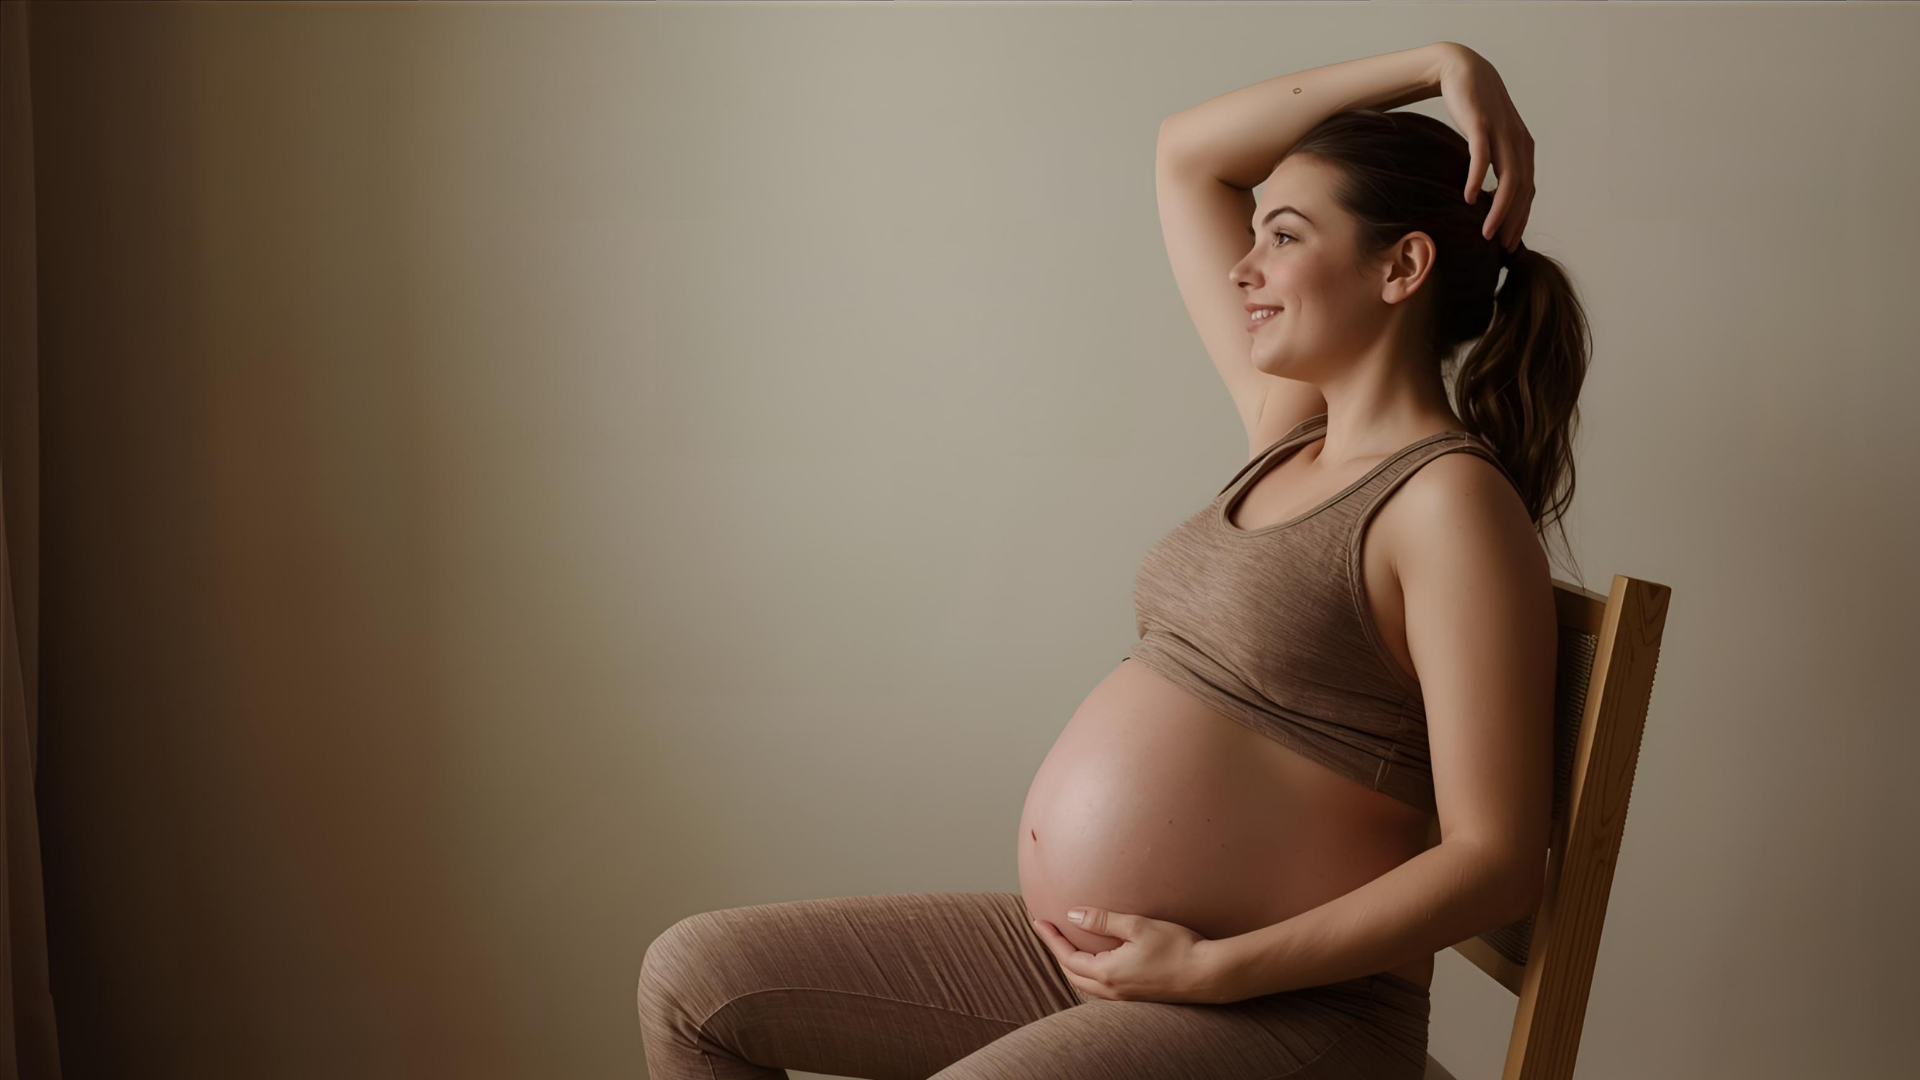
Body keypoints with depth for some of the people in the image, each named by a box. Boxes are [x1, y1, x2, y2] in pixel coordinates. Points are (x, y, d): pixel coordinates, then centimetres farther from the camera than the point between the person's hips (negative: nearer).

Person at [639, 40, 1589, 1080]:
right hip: (1076, 952, 8)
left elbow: (1497, 860, -17)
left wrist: (1215, 968, -20)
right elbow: (1186, 155, 18)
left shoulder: (1451, 500, -13)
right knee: (694, 974, 2)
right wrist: (1435, 64, 10)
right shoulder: (1290, 431, 10)